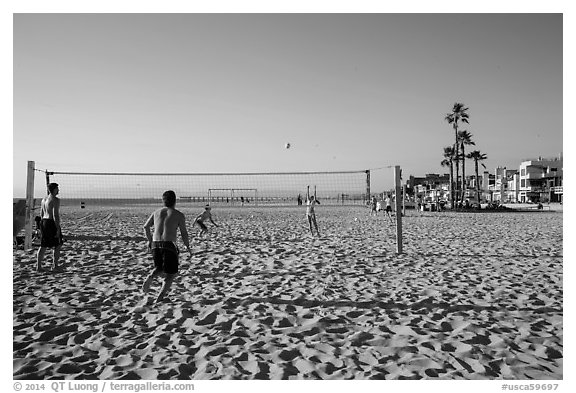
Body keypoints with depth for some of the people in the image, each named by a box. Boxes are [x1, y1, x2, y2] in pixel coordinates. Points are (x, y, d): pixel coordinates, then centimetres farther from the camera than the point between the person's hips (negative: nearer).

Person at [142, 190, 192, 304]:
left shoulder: (157, 212, 15)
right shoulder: (179, 215, 2)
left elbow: (146, 227, 21)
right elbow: (184, 233, -2)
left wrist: (149, 240, 34)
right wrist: (188, 247, 11)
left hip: (155, 244, 4)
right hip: (169, 245, -4)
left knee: (159, 269, 25)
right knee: (170, 274, 9)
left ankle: (150, 276, -8)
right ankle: (159, 298, -7)